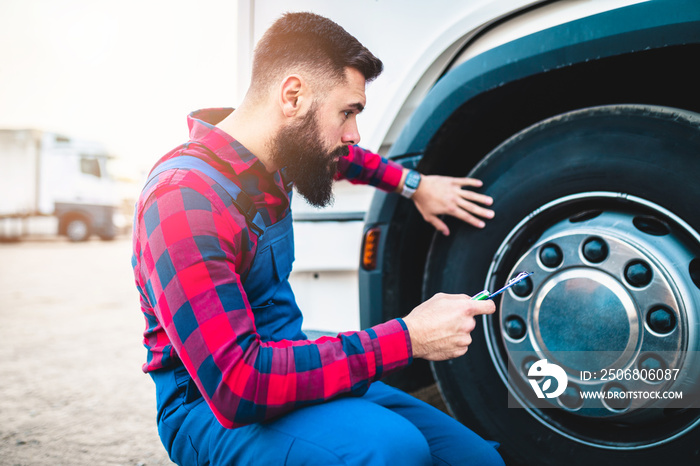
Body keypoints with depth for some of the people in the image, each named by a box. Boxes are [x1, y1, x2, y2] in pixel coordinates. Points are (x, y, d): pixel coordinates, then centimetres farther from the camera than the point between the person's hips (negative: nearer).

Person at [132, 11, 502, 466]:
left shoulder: (279, 154, 3)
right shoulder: (185, 197, -24)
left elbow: (340, 156, 30)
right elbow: (237, 385, -30)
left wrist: (414, 184, 20)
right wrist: (406, 339, -29)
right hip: (212, 410, -7)